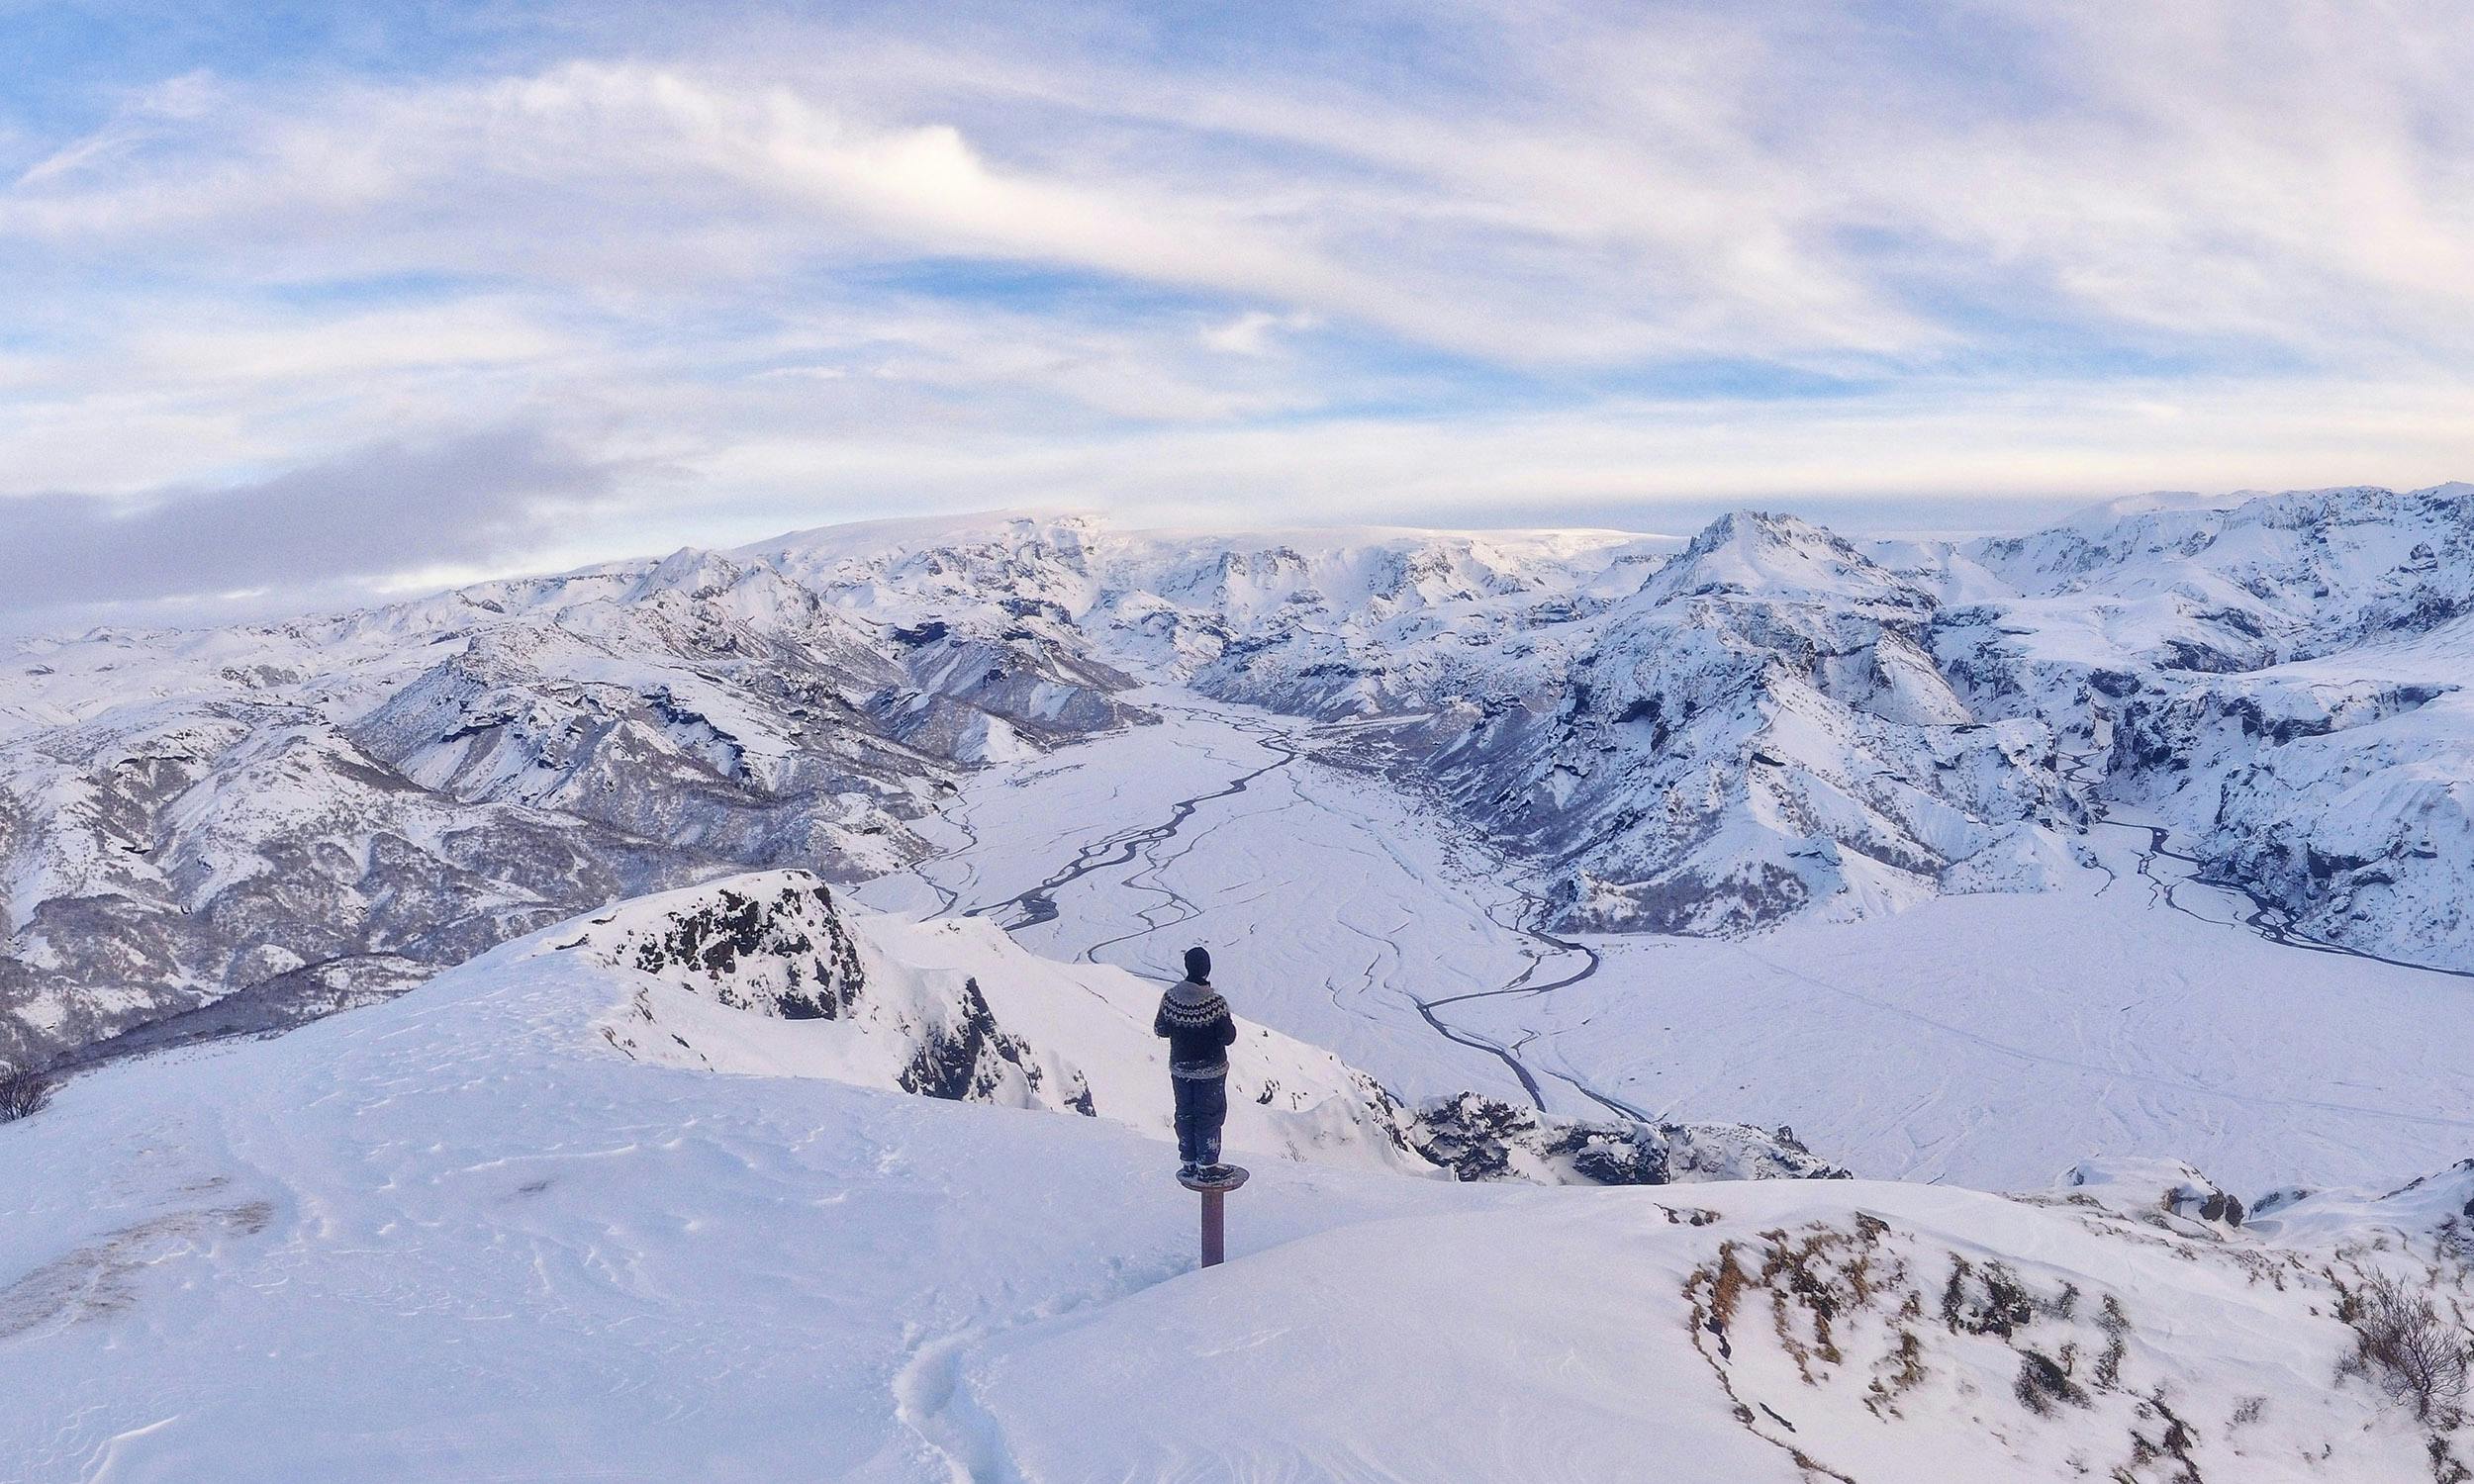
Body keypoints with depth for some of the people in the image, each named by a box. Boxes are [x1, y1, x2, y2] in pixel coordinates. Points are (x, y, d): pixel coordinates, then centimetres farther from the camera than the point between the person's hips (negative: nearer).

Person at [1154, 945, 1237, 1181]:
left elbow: (1160, 1030, 0)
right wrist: (1229, 1023, 3)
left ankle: (1188, 1164, 26)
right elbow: (1228, 1037, -17)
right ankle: (1206, 1166, 16)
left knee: (1185, 1114, 18)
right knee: (1210, 1115, 11)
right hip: (1210, 1071, -4)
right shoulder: (1216, 1002, -23)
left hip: (1179, 1068, 4)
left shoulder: (1170, 998, -11)